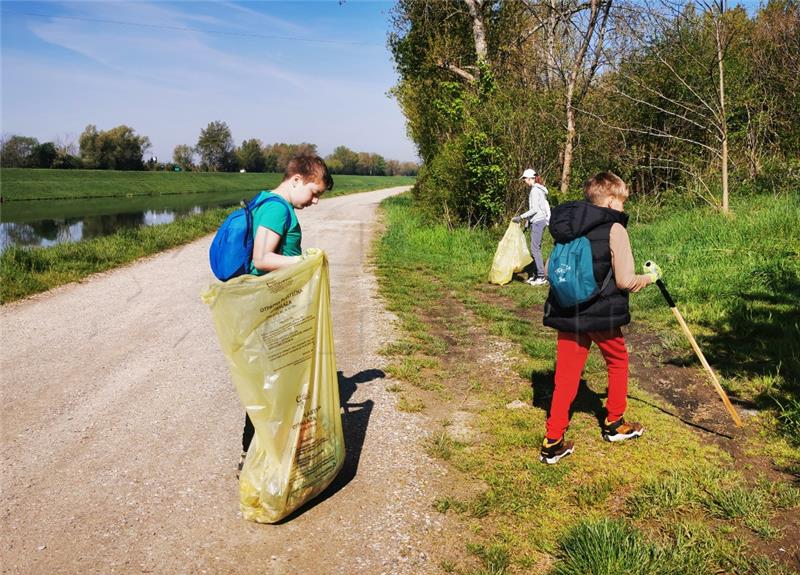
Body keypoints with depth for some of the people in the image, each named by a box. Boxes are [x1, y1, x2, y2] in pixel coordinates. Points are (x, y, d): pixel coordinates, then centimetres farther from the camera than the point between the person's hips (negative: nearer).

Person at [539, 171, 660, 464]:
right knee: (618, 362, 22)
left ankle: (553, 442, 8)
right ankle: (614, 423, 36)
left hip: (566, 314, 5)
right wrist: (650, 277, 6)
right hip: (601, 314, -4)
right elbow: (625, 281, -13)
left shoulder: (566, 227, 7)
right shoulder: (614, 228, -11)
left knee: (567, 374, 9)